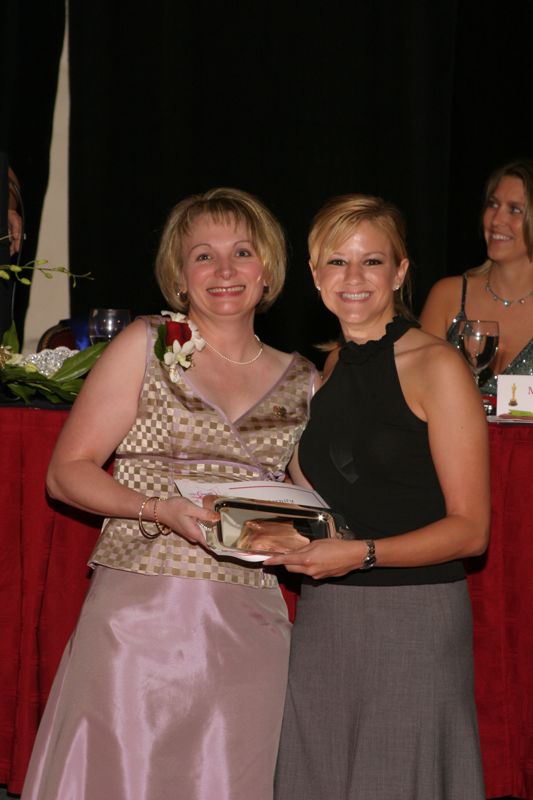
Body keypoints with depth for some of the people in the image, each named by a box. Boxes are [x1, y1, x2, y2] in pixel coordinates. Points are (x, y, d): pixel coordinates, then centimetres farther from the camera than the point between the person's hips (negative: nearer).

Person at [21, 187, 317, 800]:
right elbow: (66, 472, 0)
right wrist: (160, 509, -15)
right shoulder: (146, 347, 4)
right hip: (138, 614, -2)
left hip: (248, 627, 3)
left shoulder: (303, 383, 12)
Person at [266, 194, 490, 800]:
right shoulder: (327, 374, 13)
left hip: (415, 619, -6)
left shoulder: (437, 368, -7)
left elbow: (469, 529, -10)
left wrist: (362, 553, -20)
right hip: (322, 620, 6)